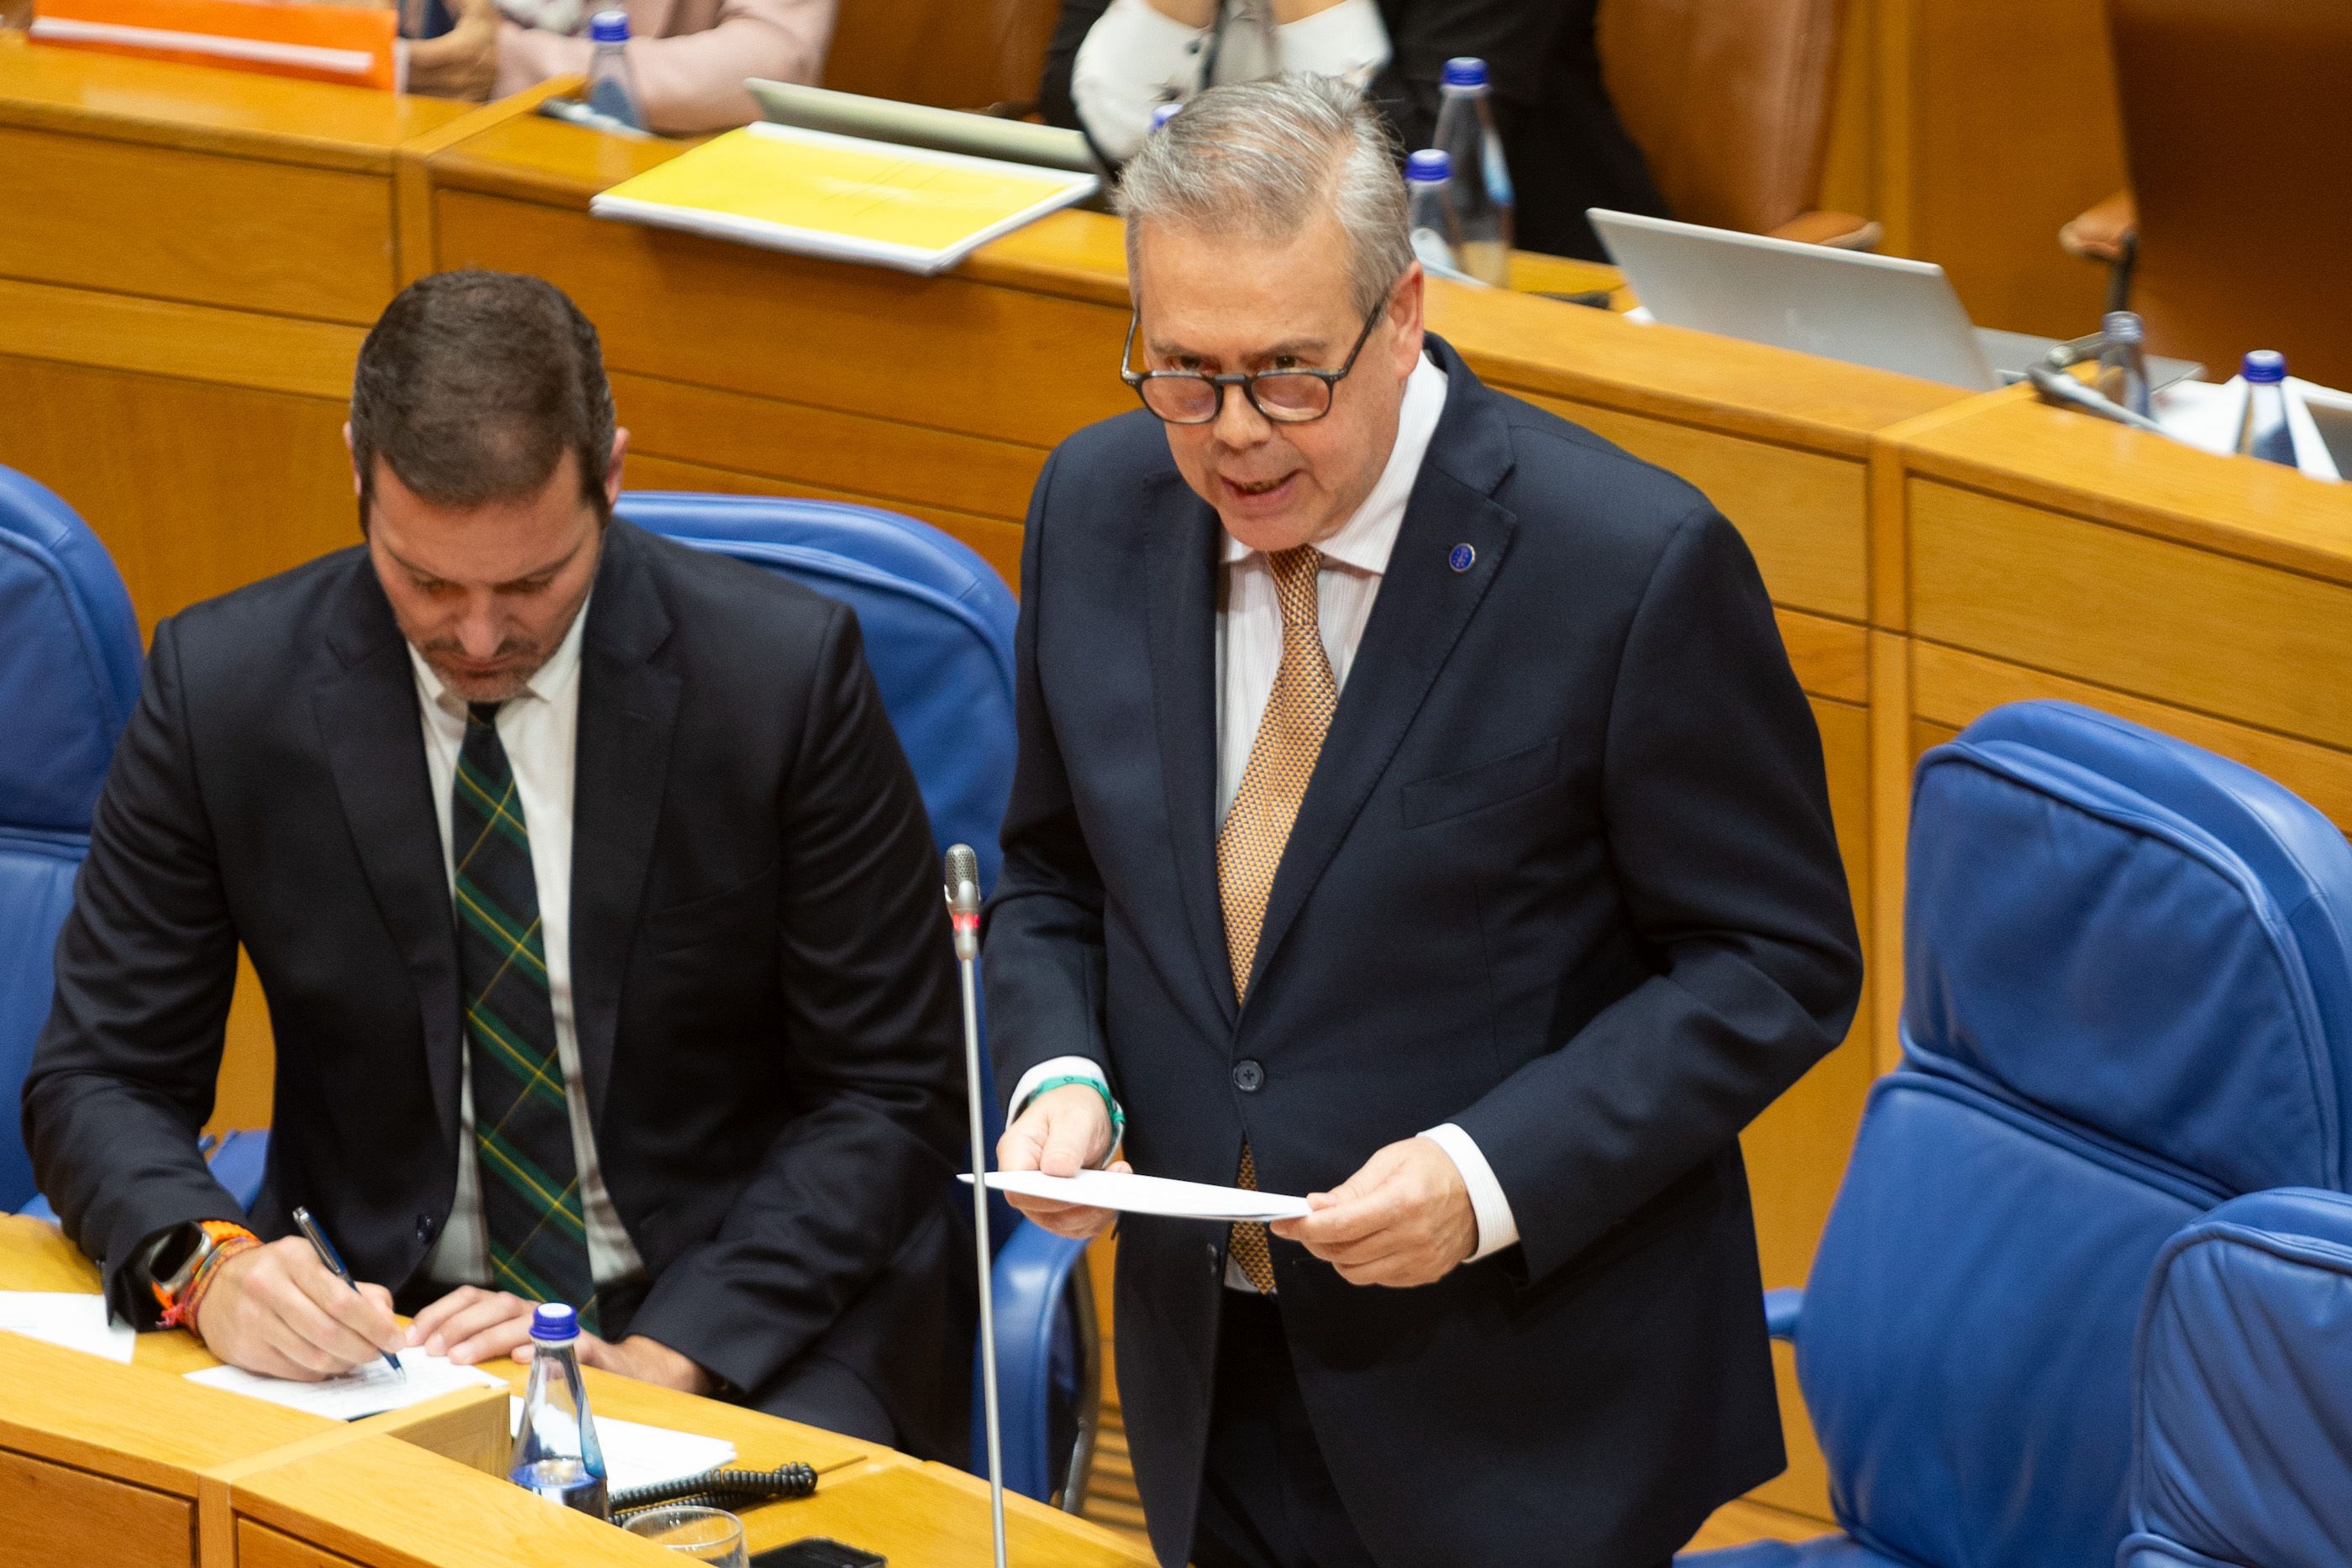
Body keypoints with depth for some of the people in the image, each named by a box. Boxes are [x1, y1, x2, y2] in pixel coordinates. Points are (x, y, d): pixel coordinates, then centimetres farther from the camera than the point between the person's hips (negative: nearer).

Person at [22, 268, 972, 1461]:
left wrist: (655, 1360, -18)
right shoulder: (224, 683, -4)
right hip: (373, 1320, 2)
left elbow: (891, 1093, -5)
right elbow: (100, 1077, 2)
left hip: (738, 1331, -1)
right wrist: (208, 1263, -21)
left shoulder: (789, 672, -9)